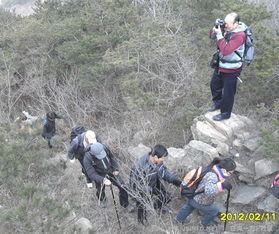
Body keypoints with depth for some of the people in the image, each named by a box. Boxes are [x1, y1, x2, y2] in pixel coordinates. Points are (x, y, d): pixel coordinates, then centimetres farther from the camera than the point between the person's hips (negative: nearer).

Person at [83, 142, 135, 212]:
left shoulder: (104, 148, -23)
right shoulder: (87, 159, -33)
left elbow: (112, 157, -4)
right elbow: (92, 174, -33)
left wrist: (115, 169, -9)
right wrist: (103, 180, -45)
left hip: (111, 171, 2)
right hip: (100, 176, -2)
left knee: (123, 187, 0)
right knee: (100, 191, 21)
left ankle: (125, 204, 27)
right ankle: (102, 200, 59)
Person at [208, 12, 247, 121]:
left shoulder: (239, 35, -27)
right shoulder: (227, 29, -4)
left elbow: (225, 50, -33)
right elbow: (212, 36, 8)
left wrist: (219, 35, -30)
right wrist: (216, 27, -11)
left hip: (231, 70, -8)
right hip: (220, 66, 8)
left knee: (228, 93, 7)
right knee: (214, 85, 26)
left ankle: (225, 113, 27)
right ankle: (218, 103, 50)